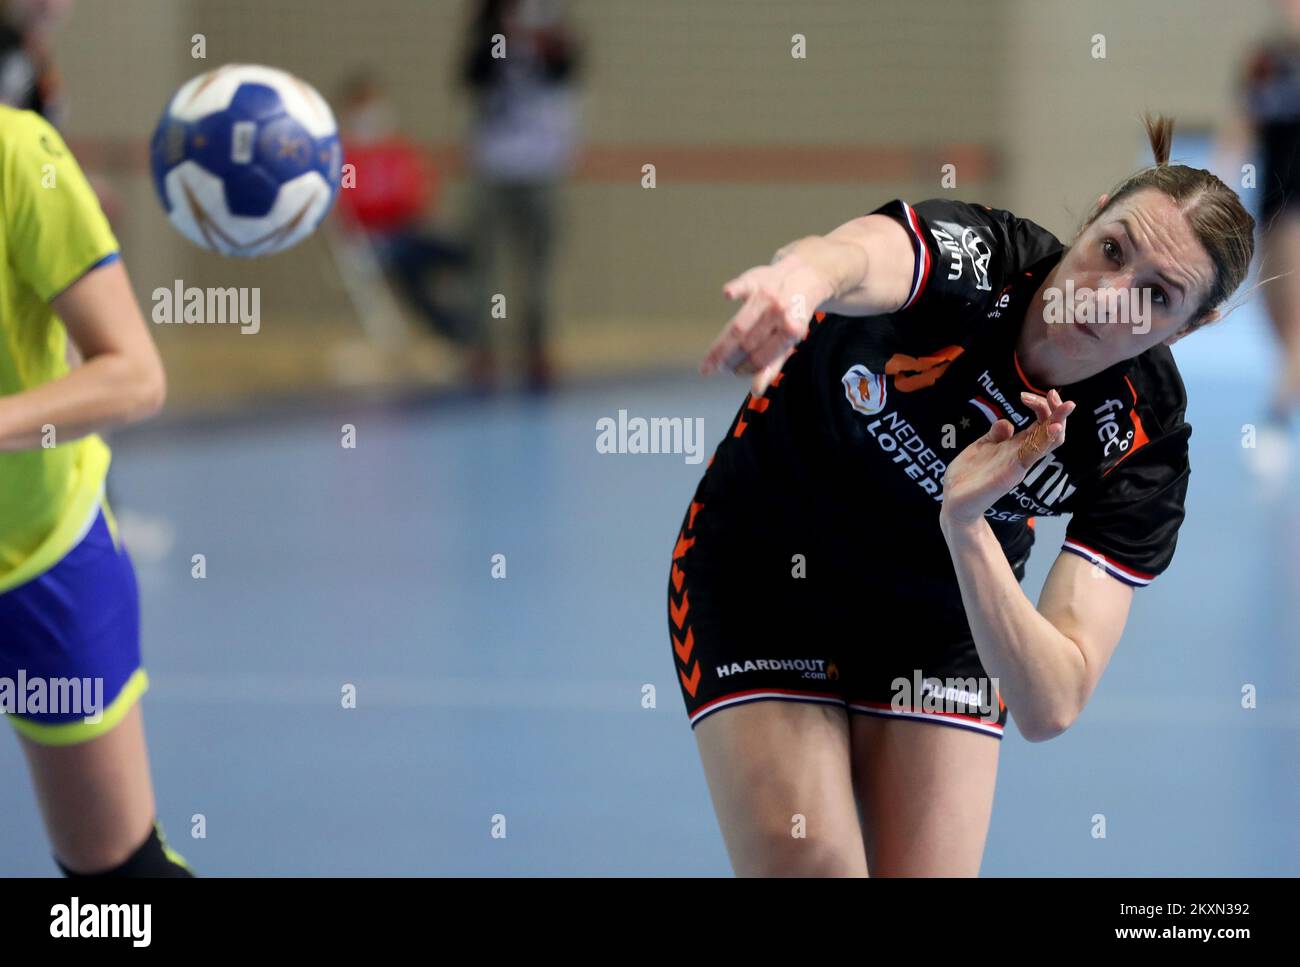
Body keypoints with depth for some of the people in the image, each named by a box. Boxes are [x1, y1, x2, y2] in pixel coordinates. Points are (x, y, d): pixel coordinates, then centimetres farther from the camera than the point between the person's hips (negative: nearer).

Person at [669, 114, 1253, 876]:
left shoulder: (1144, 449, -23)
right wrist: (805, 274, -81)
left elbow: (1049, 708, -31)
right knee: (807, 866, -16)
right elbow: (866, 251, -57)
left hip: (946, 625, 2)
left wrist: (965, 523, -45)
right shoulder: (973, 255, -29)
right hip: (761, 579, -2)